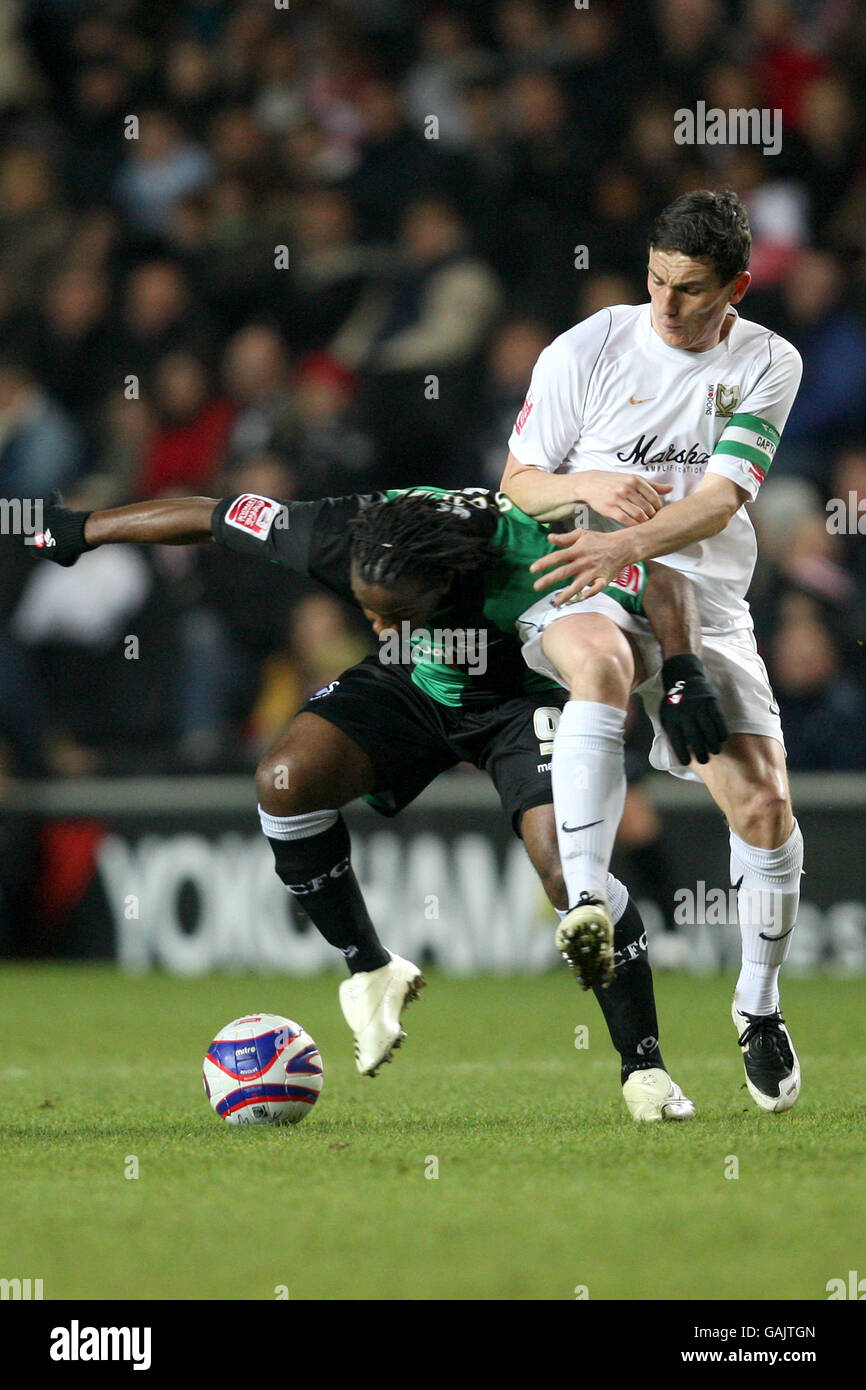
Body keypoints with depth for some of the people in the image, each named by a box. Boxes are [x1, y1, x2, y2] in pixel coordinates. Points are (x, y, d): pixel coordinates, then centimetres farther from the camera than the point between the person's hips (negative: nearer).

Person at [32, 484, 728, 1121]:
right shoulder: (343, 536, -30)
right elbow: (208, 516, -15)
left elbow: (667, 584, -32)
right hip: (411, 690, 3)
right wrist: (83, 529, -4)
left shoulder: (527, 555, -39)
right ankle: (370, 970, -3)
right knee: (284, 780, -22)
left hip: (523, 696, -3)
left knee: (564, 863, -26)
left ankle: (644, 1068, -10)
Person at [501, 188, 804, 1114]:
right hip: (580, 593, -2)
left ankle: (759, 1006, 10)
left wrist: (631, 544, -28)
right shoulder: (587, 350, 0)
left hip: (705, 604, 2)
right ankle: (585, 901, -45)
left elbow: (720, 500, -10)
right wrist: (588, 487, -16)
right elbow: (517, 484, 7)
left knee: (763, 805, -12)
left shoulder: (767, 367, 2)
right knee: (599, 664, -39)